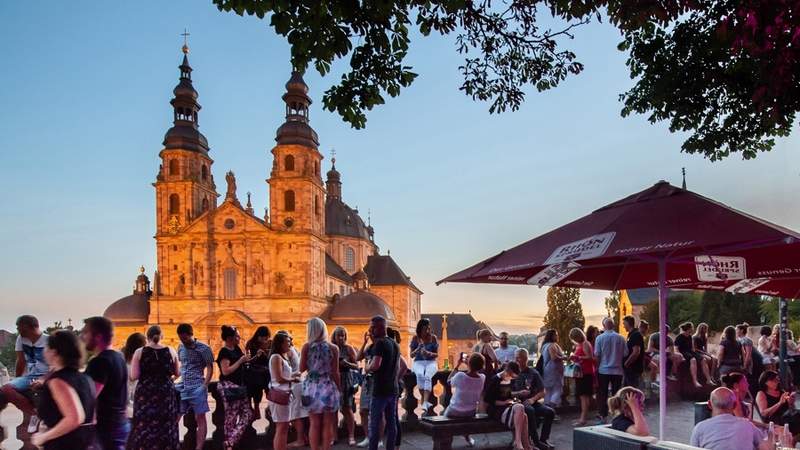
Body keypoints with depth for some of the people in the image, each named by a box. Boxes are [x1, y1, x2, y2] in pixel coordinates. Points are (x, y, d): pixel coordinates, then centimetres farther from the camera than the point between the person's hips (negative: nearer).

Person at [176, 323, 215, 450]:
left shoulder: (203, 349, -8)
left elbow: (210, 368, -5)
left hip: (197, 387, -5)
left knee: (200, 418, 0)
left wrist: (204, 386, -13)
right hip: (182, 386, 5)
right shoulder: (180, 348, 9)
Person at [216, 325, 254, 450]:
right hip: (229, 387, -9)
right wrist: (240, 361, -19)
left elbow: (243, 362, 22)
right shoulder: (224, 352, -15)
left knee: (247, 414, 7)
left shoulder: (236, 349, 10)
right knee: (231, 418, -2)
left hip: (239, 386, 9)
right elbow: (226, 371, -23)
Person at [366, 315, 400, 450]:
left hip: (380, 390, -8)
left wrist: (367, 368, -7)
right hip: (393, 389, 8)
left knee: (375, 423, -2)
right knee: (391, 422, 10)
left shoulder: (379, 343, -13)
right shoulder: (395, 344, 13)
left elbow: (376, 365, -24)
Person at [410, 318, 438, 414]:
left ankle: (425, 403, -44)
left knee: (427, 376, -34)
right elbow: (411, 355, 5)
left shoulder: (433, 337, 4)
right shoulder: (415, 338, 4)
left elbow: (437, 354, 7)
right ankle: (425, 401, -25)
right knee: (420, 375, -35)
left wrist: (429, 353, -15)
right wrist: (418, 349, -15)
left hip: (431, 362, 0)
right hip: (418, 362, 0)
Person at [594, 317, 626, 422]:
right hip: (617, 370, 2)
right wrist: (618, 362, 14)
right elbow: (625, 354, 1)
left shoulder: (600, 338, -7)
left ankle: (603, 417, 7)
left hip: (603, 370, -1)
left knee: (602, 394, 6)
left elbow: (596, 355, -6)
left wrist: (597, 367, 4)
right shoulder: (621, 338, -3)